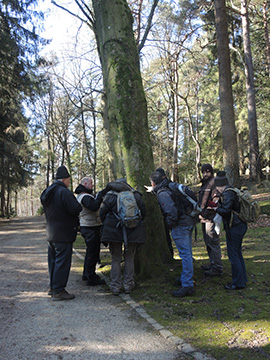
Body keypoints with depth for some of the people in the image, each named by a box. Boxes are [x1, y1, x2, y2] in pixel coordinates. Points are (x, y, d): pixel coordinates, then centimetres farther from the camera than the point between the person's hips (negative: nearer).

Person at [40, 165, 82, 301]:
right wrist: (80, 206, -3)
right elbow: (75, 209, -25)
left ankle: (52, 287, 27)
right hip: (63, 234, -10)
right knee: (62, 262, -3)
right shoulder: (64, 192, -19)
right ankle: (58, 291, 2)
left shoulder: (48, 193, 12)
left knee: (54, 260, 18)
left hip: (51, 234, 10)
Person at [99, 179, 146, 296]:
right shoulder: (136, 195, 3)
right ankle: (128, 285, 16)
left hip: (114, 231, -1)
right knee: (129, 258, 13)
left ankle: (115, 286, 10)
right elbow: (143, 213, 6)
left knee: (116, 259, 8)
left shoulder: (110, 195, 0)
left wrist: (106, 225, 16)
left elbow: (102, 213, 0)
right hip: (132, 232, 1)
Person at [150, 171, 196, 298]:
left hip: (180, 226, -10)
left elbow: (172, 211, -23)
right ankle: (187, 278, 32)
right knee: (187, 252, 18)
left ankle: (187, 285, -7)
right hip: (189, 222, 10)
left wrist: (171, 224, -9)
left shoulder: (162, 194, -14)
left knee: (185, 253, -9)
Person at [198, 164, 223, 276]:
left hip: (211, 218, -10)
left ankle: (217, 268, -1)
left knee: (213, 243, -7)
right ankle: (212, 264, 29)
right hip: (205, 218, 10)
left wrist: (204, 214, -16)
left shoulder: (214, 183, -13)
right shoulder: (205, 183, 18)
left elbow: (215, 202, -19)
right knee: (208, 242, 17)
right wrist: (200, 214, 14)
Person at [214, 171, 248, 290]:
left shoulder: (228, 194, -19)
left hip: (234, 228, -10)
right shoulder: (233, 191, 12)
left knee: (233, 255, -1)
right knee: (238, 253, 19)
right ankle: (242, 279, 29)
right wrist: (219, 201, 13)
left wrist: (215, 208, -10)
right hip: (241, 225, 10)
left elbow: (226, 211, -27)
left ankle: (238, 283, 7)